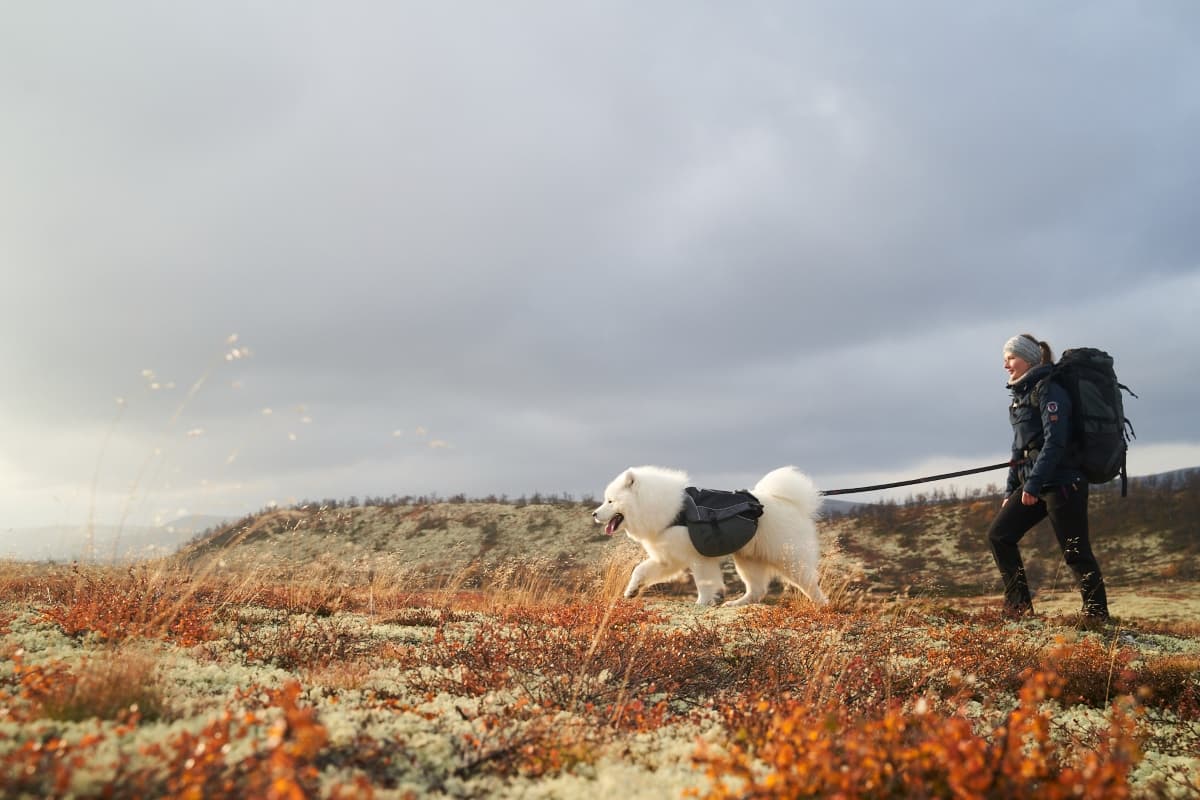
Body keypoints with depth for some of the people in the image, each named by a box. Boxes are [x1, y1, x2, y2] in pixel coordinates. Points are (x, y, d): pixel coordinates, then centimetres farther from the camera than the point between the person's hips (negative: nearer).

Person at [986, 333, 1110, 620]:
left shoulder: (1049, 390, -10)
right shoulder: (1021, 394, 16)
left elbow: (1055, 442, -20)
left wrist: (1033, 483, -24)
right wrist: (1010, 490, 18)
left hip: (1062, 482, -9)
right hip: (1033, 484, 9)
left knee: (1076, 552, -4)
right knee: (999, 535, 3)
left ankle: (1097, 616, 7)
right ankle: (1019, 606, 9)